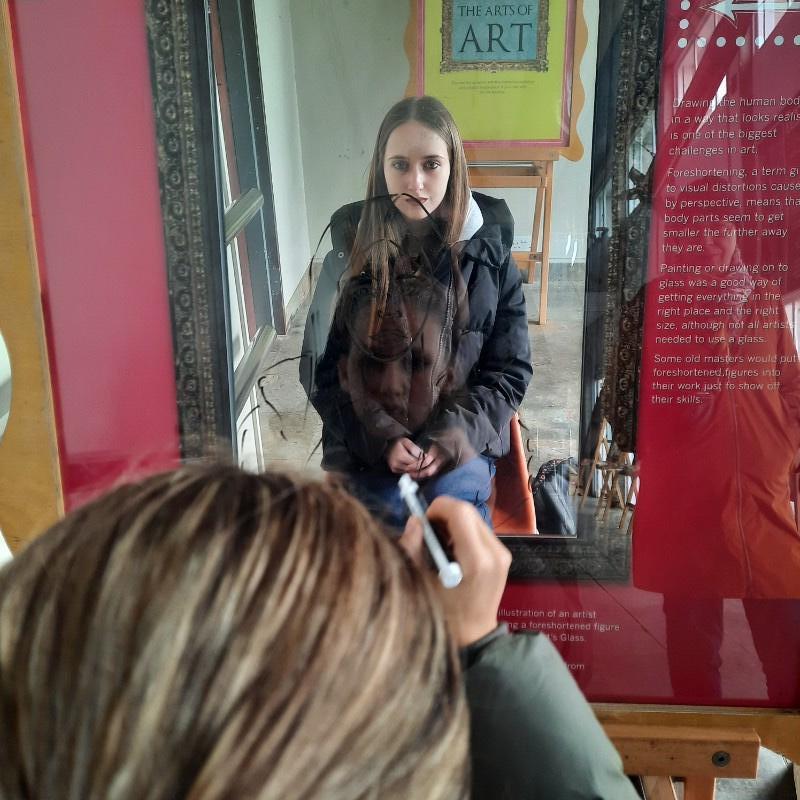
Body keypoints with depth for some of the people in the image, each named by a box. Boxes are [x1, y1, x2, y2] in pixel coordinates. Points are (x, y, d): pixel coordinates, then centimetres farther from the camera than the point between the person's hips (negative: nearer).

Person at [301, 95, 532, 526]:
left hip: (459, 435, 1)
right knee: (388, 514, -26)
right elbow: (322, 370, 2)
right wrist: (382, 438, -12)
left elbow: (509, 370, 3)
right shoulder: (351, 253, 0)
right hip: (367, 440, 0)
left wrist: (452, 438, -12)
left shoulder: (487, 252, 0)